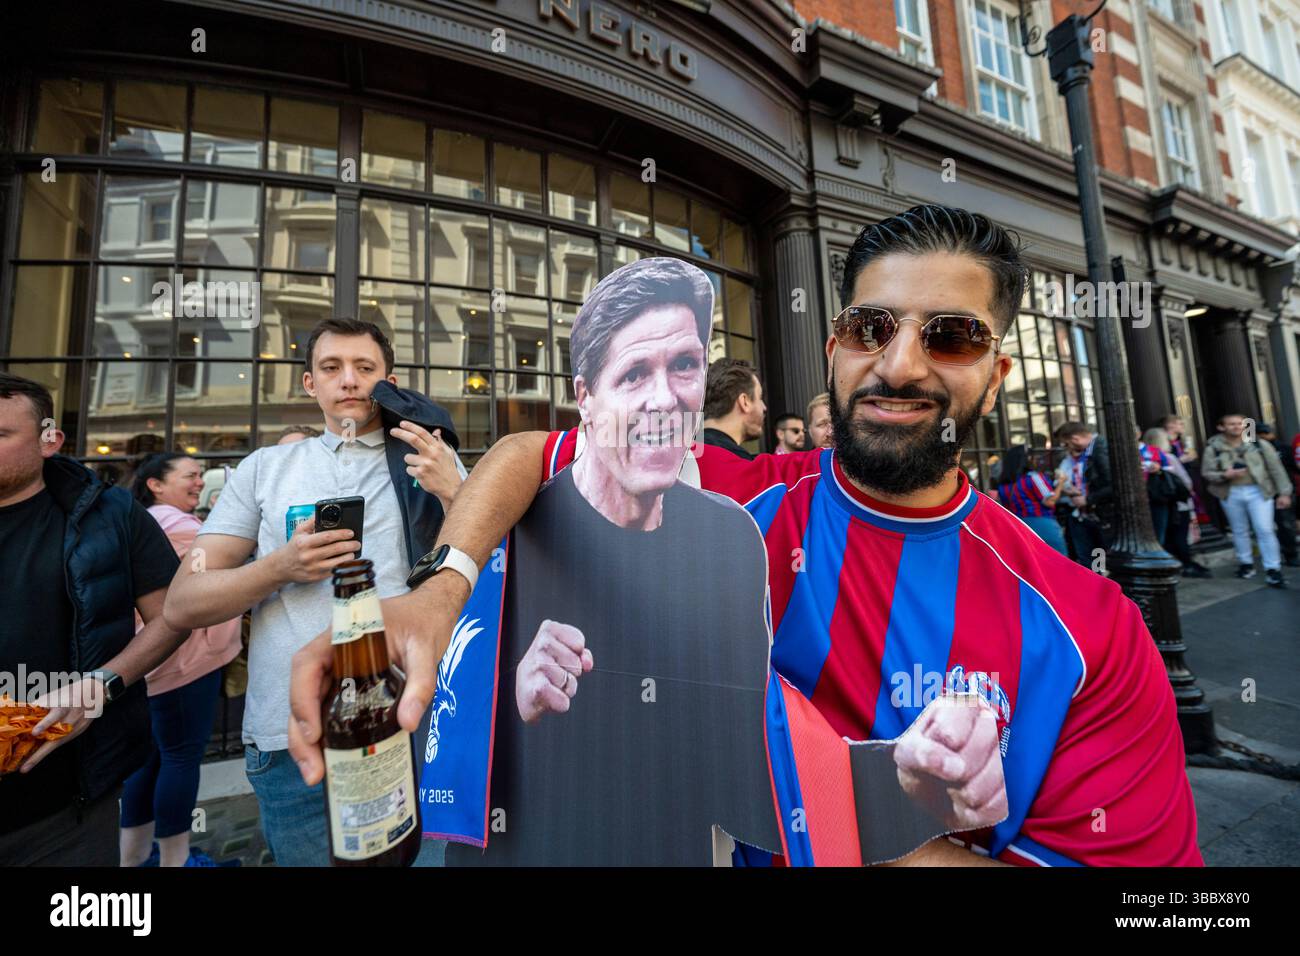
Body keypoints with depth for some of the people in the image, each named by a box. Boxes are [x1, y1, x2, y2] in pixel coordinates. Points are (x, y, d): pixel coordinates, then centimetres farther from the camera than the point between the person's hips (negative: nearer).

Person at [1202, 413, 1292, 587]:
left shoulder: (1259, 444, 0)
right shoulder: (1213, 448, -3)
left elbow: (1276, 469, 2)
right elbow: (1206, 473, 0)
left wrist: (1284, 492, 0)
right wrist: (1224, 475, -21)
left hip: (1258, 492, 0)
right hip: (1231, 494, 0)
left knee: (1265, 530, -4)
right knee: (1239, 531, 13)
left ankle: (1273, 570, 4)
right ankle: (1246, 563, 28)